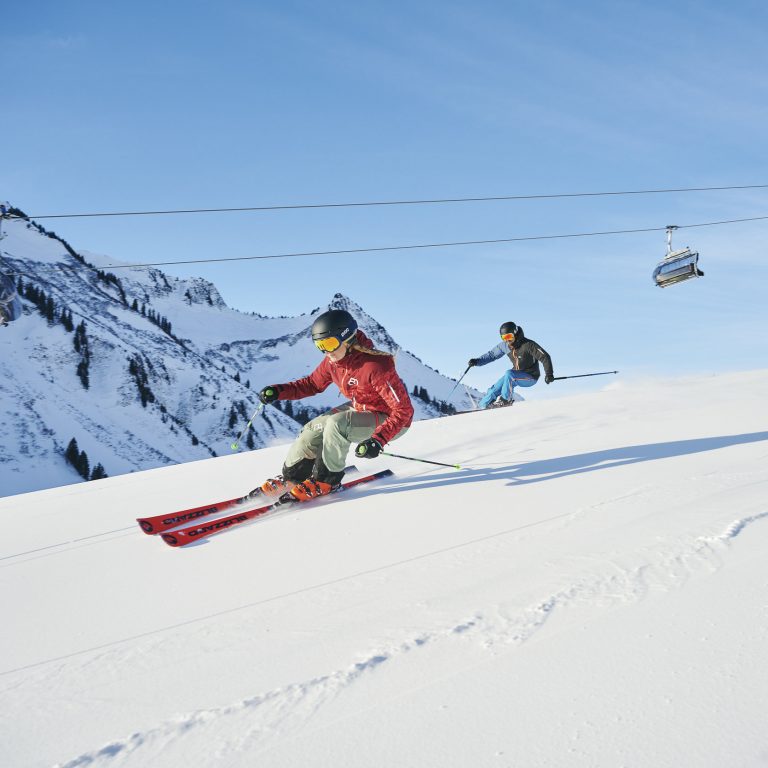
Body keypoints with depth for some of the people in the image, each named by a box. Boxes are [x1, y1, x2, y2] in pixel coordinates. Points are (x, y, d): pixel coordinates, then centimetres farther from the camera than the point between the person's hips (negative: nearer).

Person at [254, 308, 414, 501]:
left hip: (390, 420, -8)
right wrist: (280, 391, -8)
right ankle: (291, 477, 21)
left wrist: (378, 440, -43)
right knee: (313, 429, 0)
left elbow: (404, 410, -32)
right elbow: (313, 383, 8)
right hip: (360, 408, 8)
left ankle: (327, 479, -9)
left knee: (337, 424, -29)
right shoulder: (332, 361, -10)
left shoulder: (375, 367, -34)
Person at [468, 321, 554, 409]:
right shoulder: (504, 345, -8)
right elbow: (492, 354, 8)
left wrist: (549, 374, -34)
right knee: (495, 389, -3)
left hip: (530, 377, -6)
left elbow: (545, 357, -23)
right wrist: (477, 361, -4)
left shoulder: (528, 345, -25)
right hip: (516, 374, 6)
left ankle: (506, 400, -14)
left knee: (509, 374, -31)